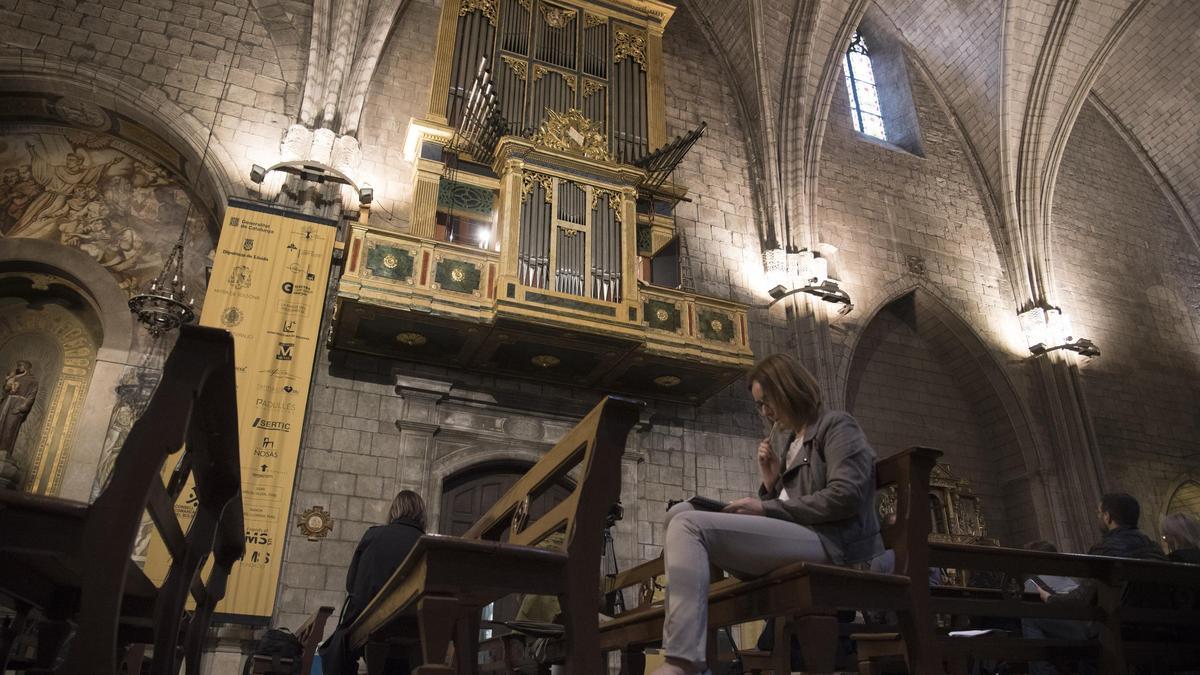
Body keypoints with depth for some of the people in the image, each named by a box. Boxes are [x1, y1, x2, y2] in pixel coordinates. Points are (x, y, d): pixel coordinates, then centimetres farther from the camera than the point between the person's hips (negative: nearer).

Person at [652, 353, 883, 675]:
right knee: (680, 513, 4)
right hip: (793, 540, 9)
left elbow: (846, 497, -13)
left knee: (689, 526, -23)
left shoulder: (837, 425, 4)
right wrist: (771, 482, 4)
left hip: (827, 543, -9)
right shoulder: (793, 443, 28)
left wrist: (766, 509, -12)